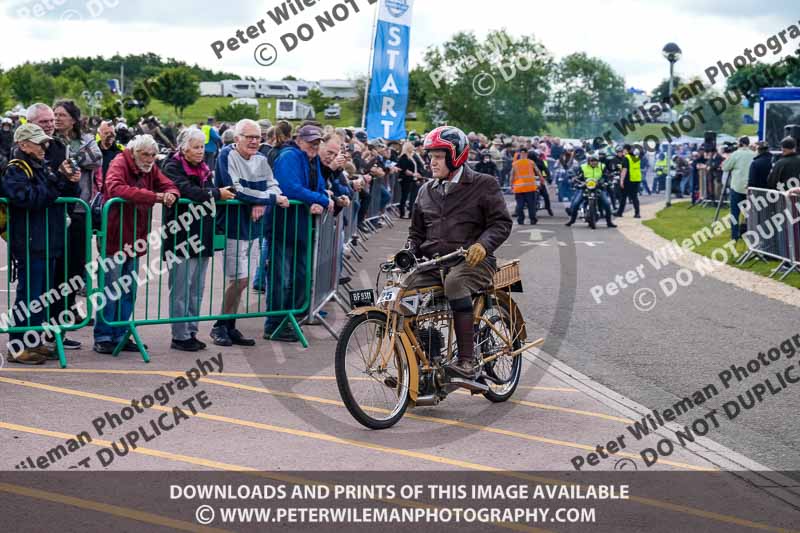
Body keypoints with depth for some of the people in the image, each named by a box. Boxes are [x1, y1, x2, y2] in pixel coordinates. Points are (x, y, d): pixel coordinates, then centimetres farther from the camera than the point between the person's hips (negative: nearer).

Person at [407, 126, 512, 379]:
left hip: (472, 261, -5)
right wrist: (409, 253, 4)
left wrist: (482, 245, -22)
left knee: (455, 282, -38)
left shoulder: (483, 185, 4)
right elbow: (416, 231, 26)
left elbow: (501, 223, -3)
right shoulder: (426, 191, 20)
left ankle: (466, 360, -38)